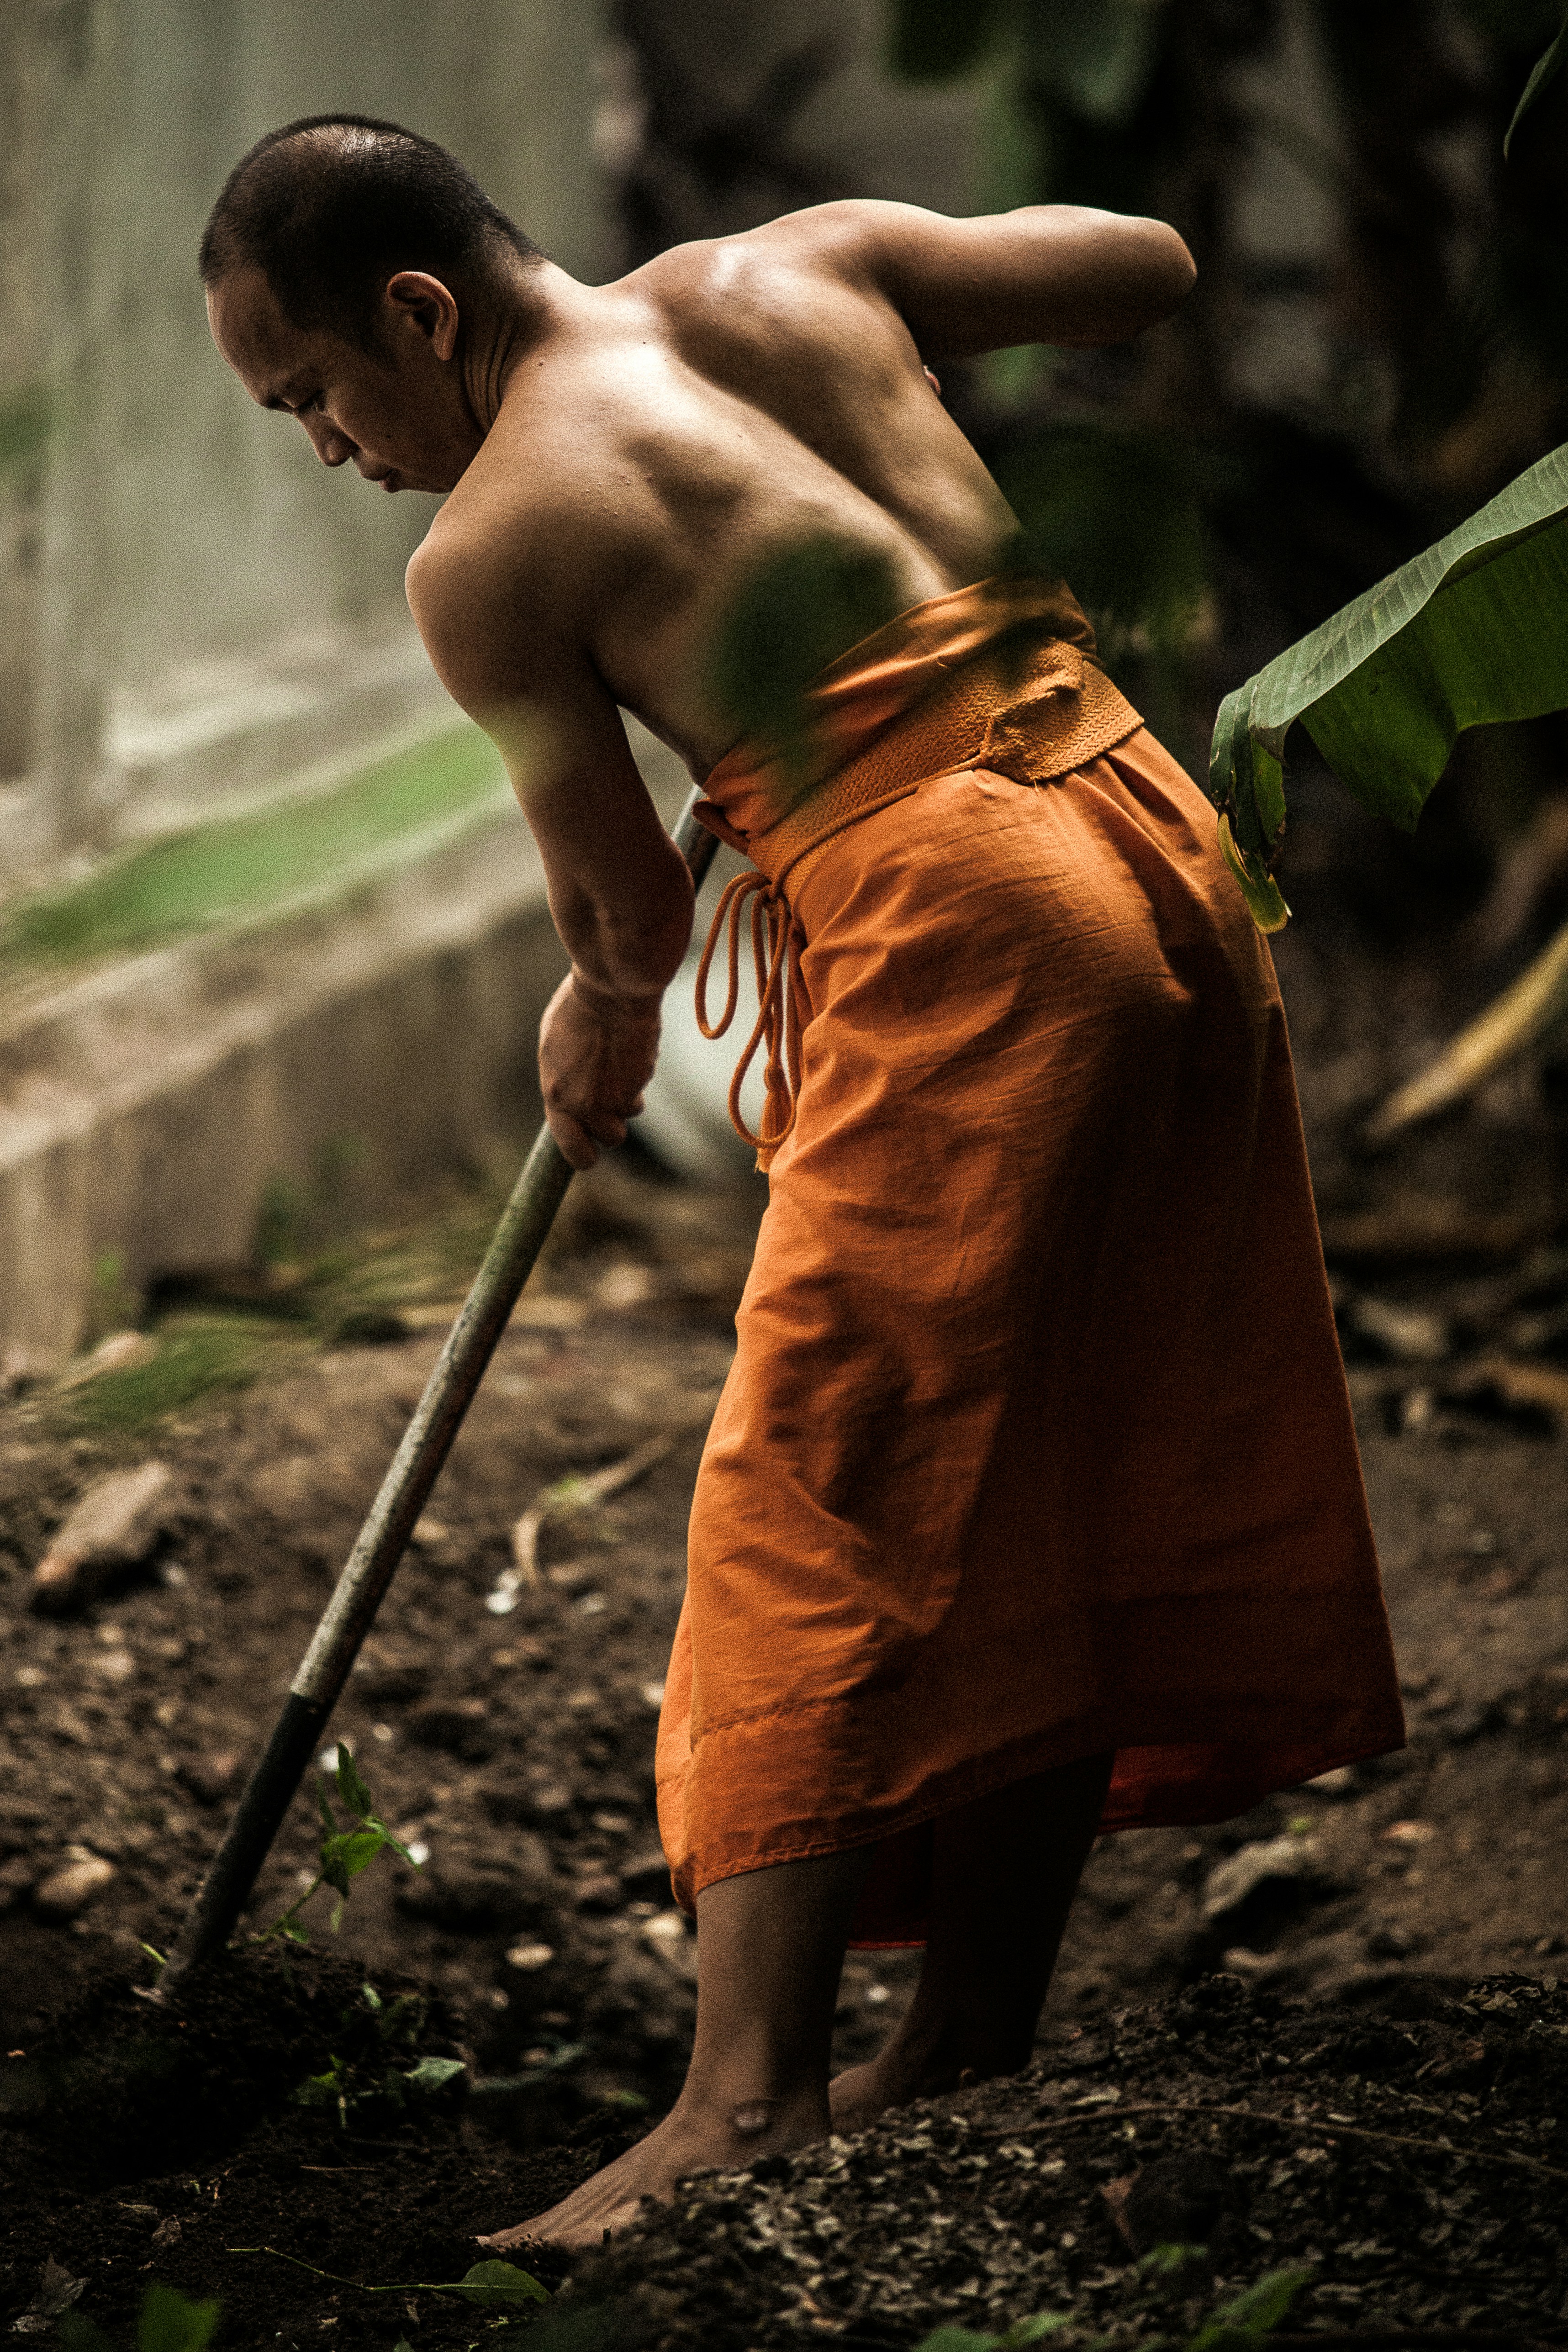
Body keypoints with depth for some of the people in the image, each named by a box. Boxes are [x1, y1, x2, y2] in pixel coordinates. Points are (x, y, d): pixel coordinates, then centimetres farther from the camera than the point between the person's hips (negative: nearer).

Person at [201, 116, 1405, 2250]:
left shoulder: (486, 556, -4)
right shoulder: (808, 264, 12)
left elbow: (630, 899, 6)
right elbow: (1151, 267, 20)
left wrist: (607, 1015, 29)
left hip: (955, 910, -8)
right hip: (1157, 843, 8)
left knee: (823, 1499, -9)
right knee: (1050, 1483, 14)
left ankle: (750, 2105, -17)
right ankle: (978, 2037, 22)